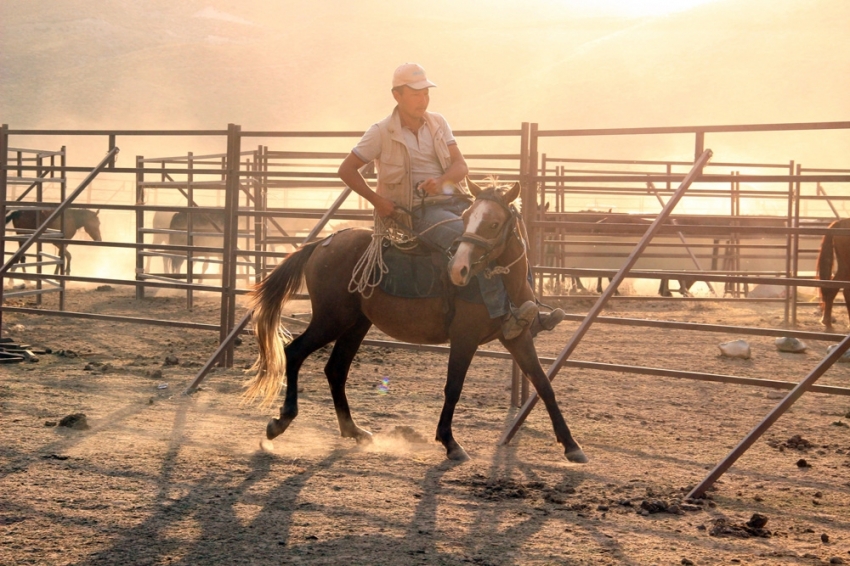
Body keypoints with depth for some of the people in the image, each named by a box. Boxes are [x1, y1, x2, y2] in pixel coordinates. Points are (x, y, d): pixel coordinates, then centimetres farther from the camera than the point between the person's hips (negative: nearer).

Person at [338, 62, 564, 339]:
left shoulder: (437, 123, 12)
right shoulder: (381, 133, -2)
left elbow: (461, 165, 5)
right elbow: (346, 170, 0)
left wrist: (441, 181, -17)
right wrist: (375, 199, -9)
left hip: (457, 202, 6)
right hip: (421, 212, -6)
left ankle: (532, 314, -14)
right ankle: (505, 317, -36)